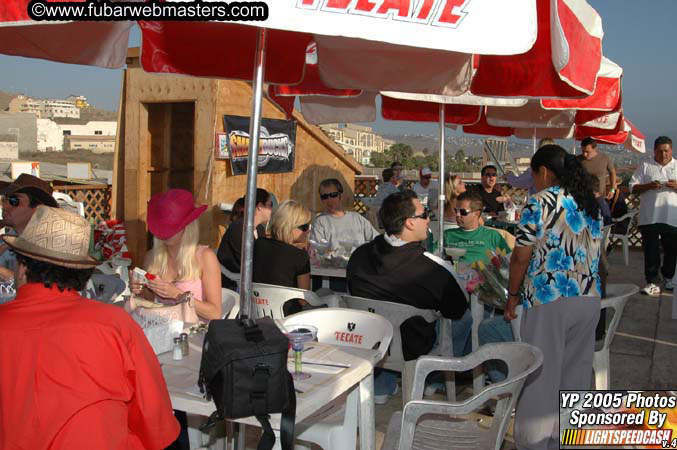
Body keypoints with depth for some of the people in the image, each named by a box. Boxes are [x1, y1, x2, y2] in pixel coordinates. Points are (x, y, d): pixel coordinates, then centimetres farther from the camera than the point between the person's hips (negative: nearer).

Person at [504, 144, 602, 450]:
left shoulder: (540, 202, -9)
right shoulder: (592, 203, 12)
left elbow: (521, 257, -8)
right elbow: (593, 254, 16)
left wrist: (513, 294, 2)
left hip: (549, 299, -7)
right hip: (590, 298, 7)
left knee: (540, 375, 3)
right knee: (575, 374, 14)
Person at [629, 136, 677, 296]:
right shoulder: (645, 166, 7)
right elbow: (633, 187, 3)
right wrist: (649, 186, -14)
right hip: (649, 217, -1)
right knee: (651, 251, -1)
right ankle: (653, 282, 4)